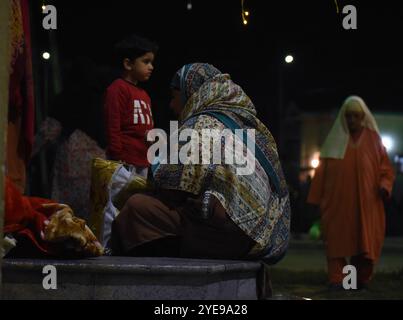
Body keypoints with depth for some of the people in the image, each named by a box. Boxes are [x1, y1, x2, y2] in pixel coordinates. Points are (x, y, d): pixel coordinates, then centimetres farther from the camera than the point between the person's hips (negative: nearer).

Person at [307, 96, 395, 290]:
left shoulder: (372, 138, 7)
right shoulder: (335, 138, 8)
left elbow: (385, 168, 5)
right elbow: (322, 170, 8)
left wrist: (384, 185, -14)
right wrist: (317, 198, 4)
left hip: (366, 201, 0)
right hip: (337, 200, 0)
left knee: (365, 241, 1)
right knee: (337, 238, -6)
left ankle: (361, 279, 12)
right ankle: (336, 279, -8)